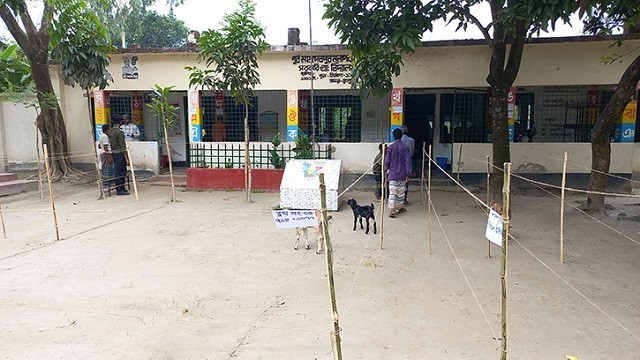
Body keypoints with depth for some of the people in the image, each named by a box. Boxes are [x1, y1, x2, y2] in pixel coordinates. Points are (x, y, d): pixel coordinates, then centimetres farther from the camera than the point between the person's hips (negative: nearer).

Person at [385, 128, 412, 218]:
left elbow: (387, 161, -1)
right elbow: (408, 162, -8)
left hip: (392, 174, 0)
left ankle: (392, 211, -9)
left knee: (392, 193, -1)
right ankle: (398, 208, 26)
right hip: (402, 175, 1)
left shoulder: (390, 147, -5)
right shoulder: (405, 147, -6)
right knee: (400, 193, 14)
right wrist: (408, 174, -4)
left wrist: (387, 170, 19)